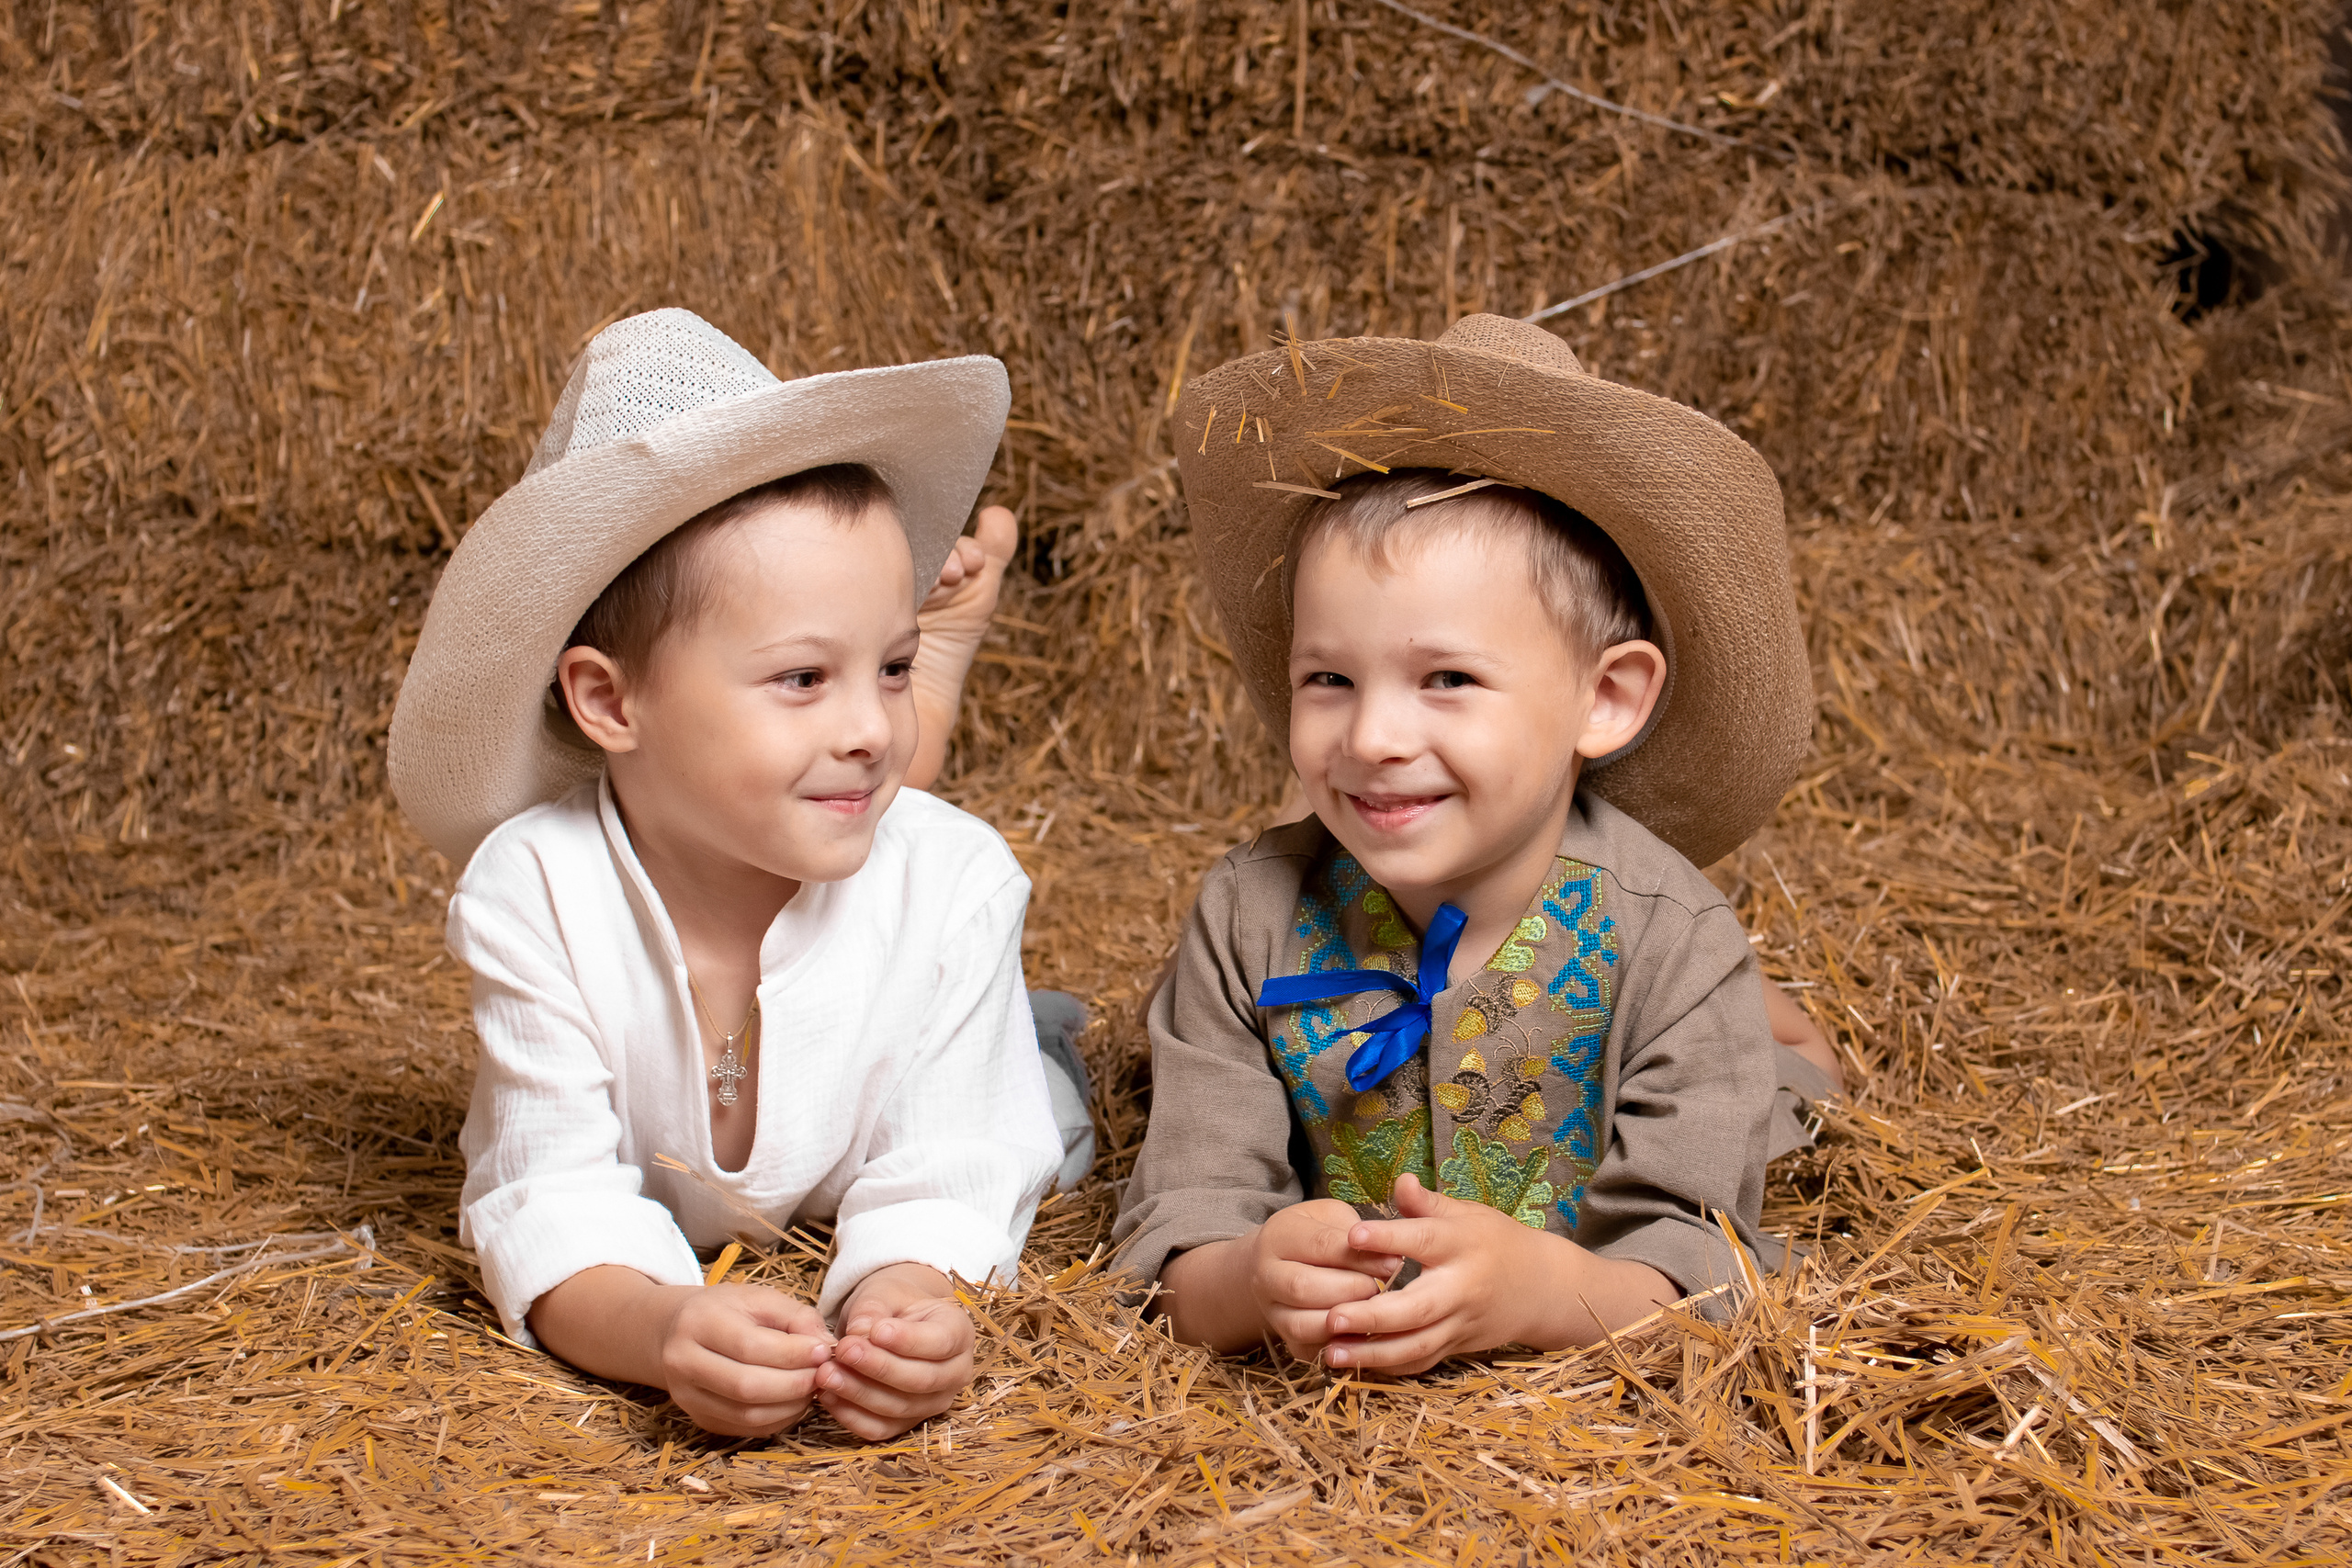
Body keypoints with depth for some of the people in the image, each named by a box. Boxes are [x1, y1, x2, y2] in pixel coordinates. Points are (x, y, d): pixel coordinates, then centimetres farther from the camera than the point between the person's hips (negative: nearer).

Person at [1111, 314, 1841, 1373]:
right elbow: (1180, 1229, -21)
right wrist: (1253, 1282, -46)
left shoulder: (1665, 946, -23)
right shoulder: (1251, 921, -18)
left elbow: (1679, 1275, -28)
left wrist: (1536, 1287, -51)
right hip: (1323, 1361, 2)